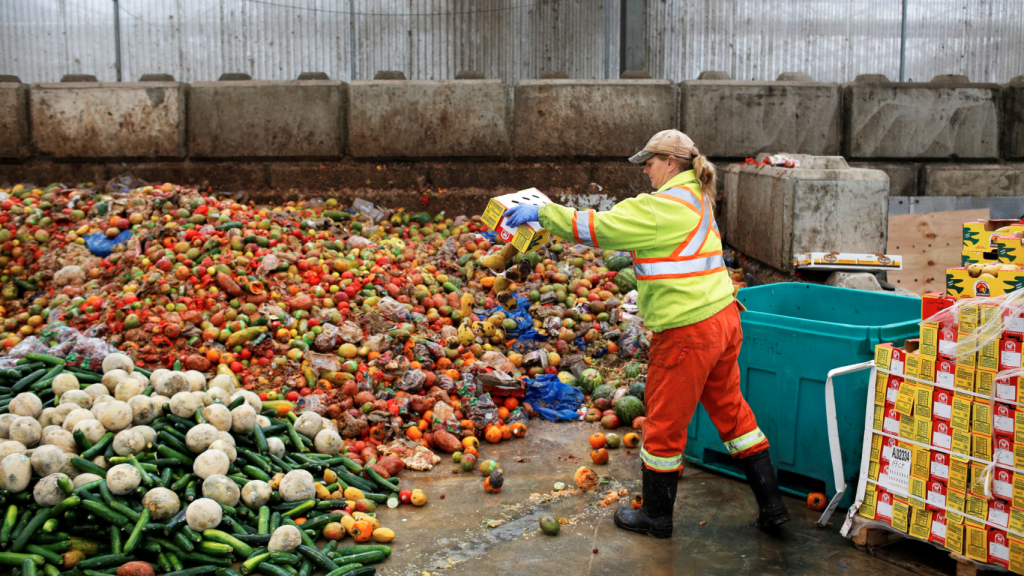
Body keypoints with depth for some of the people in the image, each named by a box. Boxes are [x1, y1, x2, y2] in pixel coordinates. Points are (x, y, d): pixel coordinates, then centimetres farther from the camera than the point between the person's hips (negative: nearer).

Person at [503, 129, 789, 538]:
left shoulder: (663, 206, -15)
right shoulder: (696, 199, 15)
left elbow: (598, 227, -16)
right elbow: (626, 228, 21)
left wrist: (541, 213, -7)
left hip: (689, 331, -9)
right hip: (722, 319, 9)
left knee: (665, 422, 7)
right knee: (730, 410, 19)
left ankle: (656, 516, 23)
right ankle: (771, 504, 26)